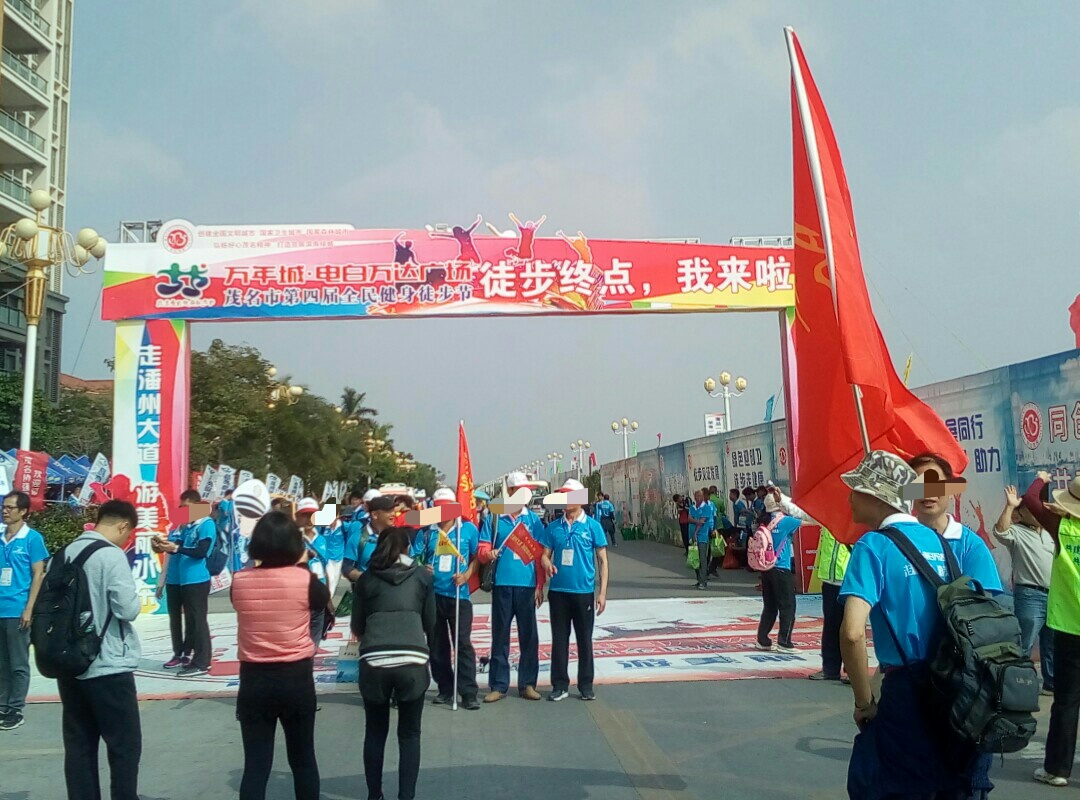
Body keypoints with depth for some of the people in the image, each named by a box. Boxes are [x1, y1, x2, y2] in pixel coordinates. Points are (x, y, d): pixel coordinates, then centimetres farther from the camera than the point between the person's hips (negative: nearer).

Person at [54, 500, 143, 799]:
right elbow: (127, 609, -19)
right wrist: (138, 600, 1)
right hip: (108, 667, -7)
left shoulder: (63, 554, 7)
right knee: (125, 745, 4)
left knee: (79, 745, 12)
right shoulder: (112, 555, -15)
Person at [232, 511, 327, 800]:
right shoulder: (305, 579, -12)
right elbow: (323, 600, 9)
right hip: (297, 678, -1)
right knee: (303, 759, 16)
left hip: (253, 679, 1)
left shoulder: (239, 581, -6)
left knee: (255, 764, 7)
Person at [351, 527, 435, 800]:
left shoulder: (366, 579, 14)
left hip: (373, 662, 1)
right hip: (413, 661, -1)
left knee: (375, 732, 19)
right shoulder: (423, 576, 14)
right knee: (409, 734, 14)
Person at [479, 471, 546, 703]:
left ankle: (527, 683, 15)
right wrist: (488, 554, -19)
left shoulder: (533, 519, 7)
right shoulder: (494, 519, 4)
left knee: (529, 636, 5)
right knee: (500, 635, 4)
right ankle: (498, 685, 13)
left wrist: (540, 586, 1)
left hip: (527, 584, 1)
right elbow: (483, 550, 4)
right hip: (502, 583, -1)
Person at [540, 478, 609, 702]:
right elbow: (545, 554, 9)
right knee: (559, 639, 7)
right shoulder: (554, 527, 6)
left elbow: (603, 561, 0)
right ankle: (560, 685, 16)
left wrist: (602, 593, -5)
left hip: (584, 591, -2)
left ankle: (586, 685, 18)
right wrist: (547, 564, -16)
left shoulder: (592, 526, -1)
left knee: (585, 640, 7)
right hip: (558, 591, 2)